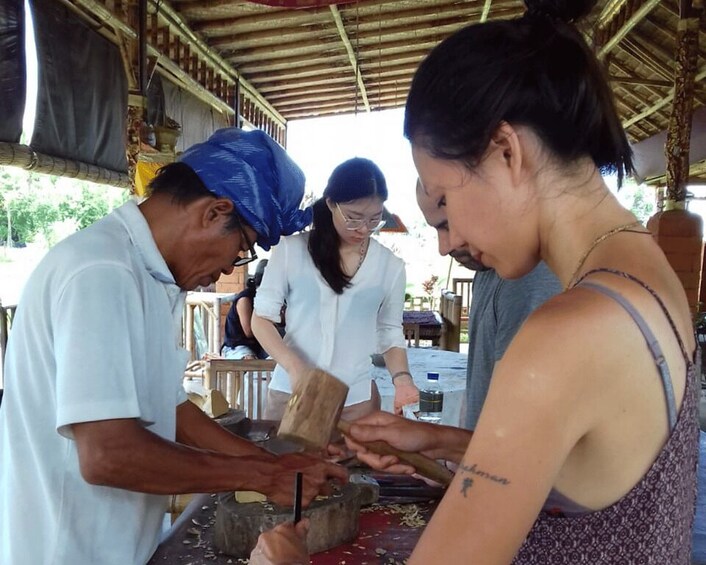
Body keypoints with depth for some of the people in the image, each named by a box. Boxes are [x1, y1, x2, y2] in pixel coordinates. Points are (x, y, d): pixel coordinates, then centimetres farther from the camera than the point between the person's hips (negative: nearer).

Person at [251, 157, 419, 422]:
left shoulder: (390, 266, -1)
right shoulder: (292, 249, -7)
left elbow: (390, 333, 7)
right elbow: (262, 317, -3)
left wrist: (401, 378, -12)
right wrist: (294, 367, -18)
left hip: (356, 399, 1)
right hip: (290, 392, -1)